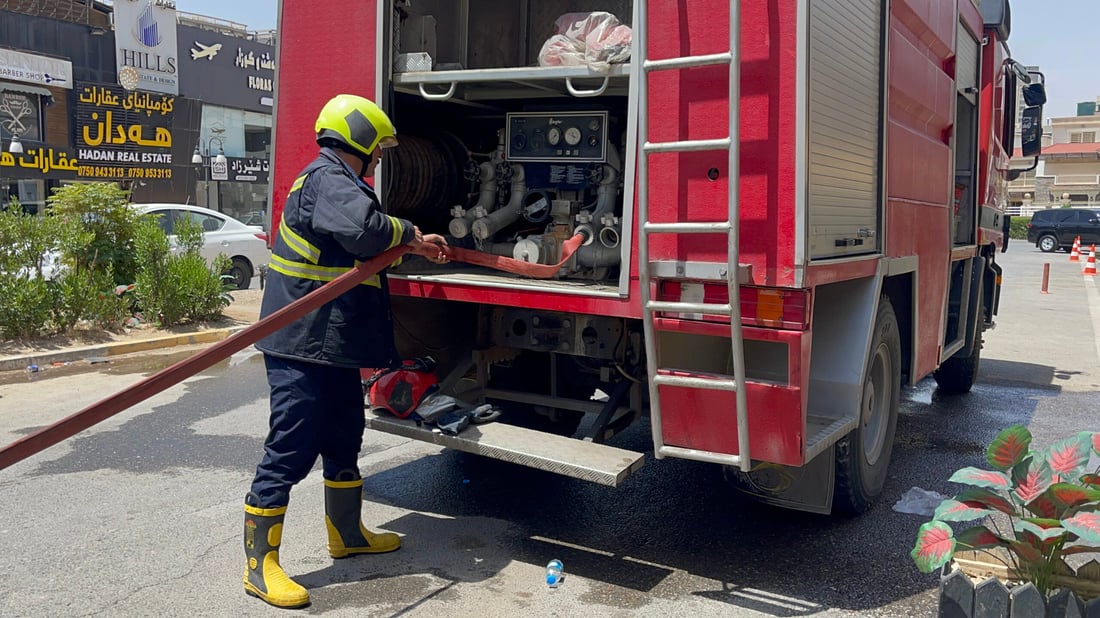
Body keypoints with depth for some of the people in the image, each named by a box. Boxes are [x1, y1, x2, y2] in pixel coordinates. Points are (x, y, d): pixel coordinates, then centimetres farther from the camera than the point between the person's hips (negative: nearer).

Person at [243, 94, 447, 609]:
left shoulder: (334, 180, 20)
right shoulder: (327, 179, -15)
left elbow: (363, 248, 28)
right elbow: (364, 227, -33)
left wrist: (414, 244, 25)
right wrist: (406, 232, -14)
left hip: (333, 347, 11)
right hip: (303, 345, -11)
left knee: (344, 439, 20)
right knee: (290, 451, -5)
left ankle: (347, 533, 36)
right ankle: (260, 565, 6)